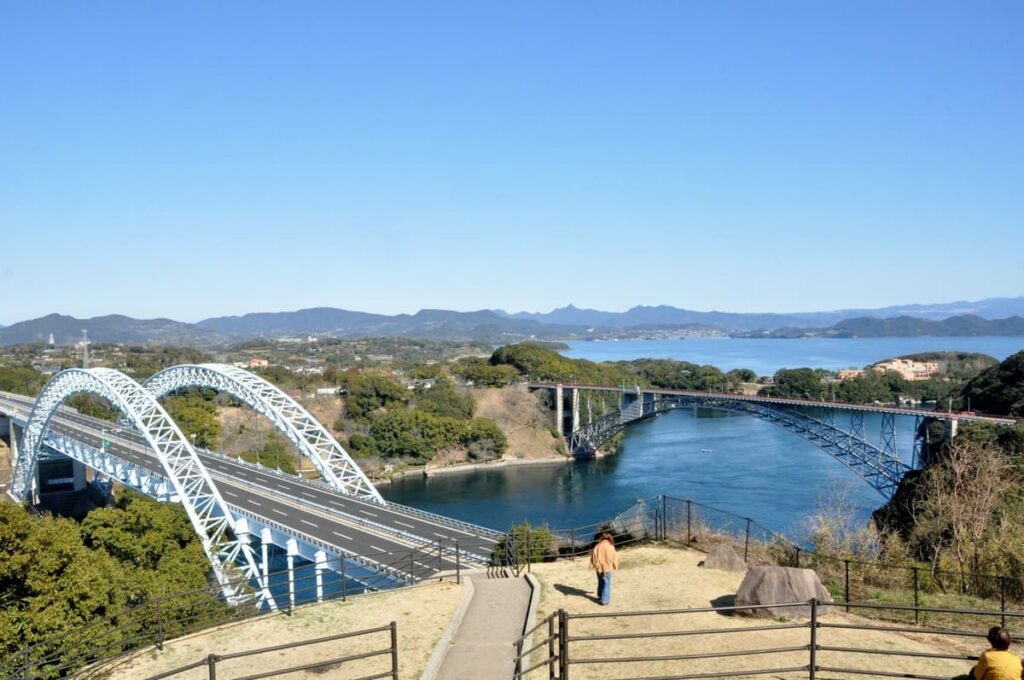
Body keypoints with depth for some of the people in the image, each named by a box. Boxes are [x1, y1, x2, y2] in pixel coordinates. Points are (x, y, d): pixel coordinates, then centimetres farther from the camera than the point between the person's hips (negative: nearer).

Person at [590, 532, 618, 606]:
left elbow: (593, 556, 2)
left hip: (598, 568, 5)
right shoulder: (610, 546, -11)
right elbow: (614, 557, -8)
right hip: (607, 568, -5)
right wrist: (615, 566, 4)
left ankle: (600, 596, 37)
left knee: (600, 582, 22)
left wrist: (592, 566, 7)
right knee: (606, 584, 2)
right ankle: (605, 600, -2)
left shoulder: (597, 546, 0)